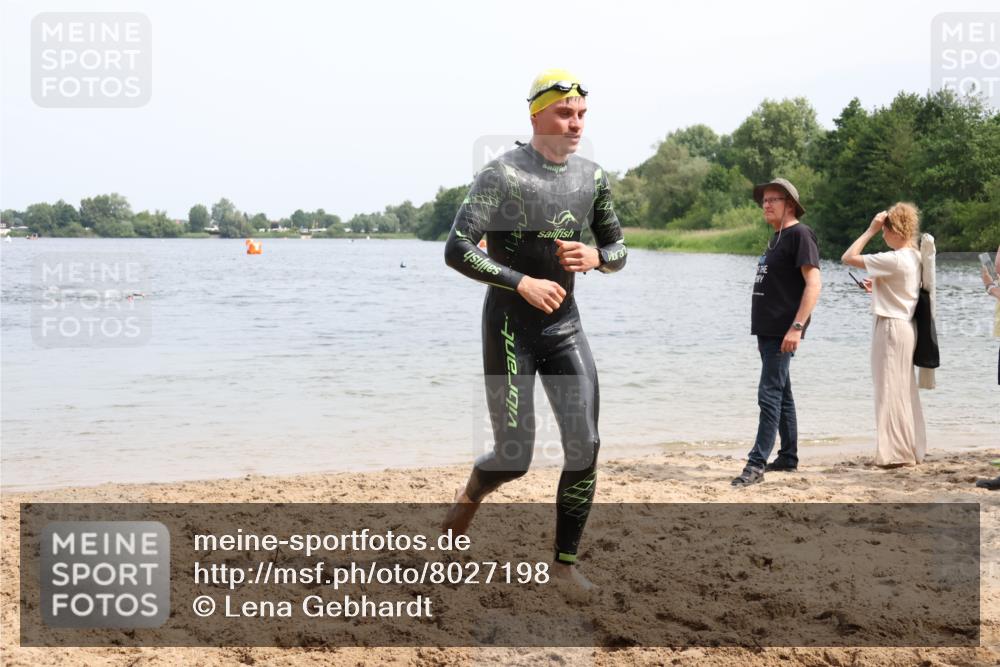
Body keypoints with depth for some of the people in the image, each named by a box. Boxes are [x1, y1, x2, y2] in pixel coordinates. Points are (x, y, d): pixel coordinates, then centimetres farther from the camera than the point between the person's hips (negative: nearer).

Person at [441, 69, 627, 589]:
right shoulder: (503, 175, -13)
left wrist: (595, 257, -8)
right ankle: (471, 494, 34)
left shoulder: (593, 179, 5)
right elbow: (457, 251, -19)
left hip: (565, 326, 5)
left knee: (585, 449, -2)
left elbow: (618, 250, 15)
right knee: (515, 457, -2)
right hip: (509, 328, -5)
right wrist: (522, 282, -26)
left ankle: (565, 563, 11)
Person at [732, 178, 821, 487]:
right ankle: (789, 456, 23)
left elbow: (814, 283, -19)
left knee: (770, 395, -11)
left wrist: (797, 327, -25)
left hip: (783, 332, -10)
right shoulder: (777, 238, 17)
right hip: (767, 330, 10)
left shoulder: (800, 234, -11)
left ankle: (757, 464, -12)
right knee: (781, 394, 15)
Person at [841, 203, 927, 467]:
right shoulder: (915, 257, 8)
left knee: (890, 390, -2)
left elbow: (848, 257, -19)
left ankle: (896, 453, 1)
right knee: (904, 390, 16)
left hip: (891, 327, -9)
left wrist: (870, 230, -14)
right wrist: (877, 286, 14)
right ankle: (912, 449, 22)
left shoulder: (893, 259, -20)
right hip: (907, 326, 9)